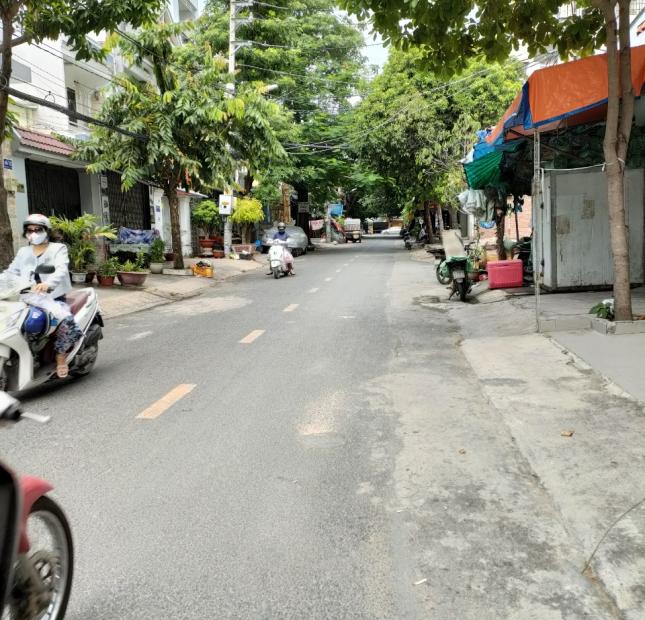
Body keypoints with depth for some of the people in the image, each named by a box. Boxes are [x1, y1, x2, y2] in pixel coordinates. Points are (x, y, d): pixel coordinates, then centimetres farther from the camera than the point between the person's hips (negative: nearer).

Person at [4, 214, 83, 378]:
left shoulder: (58, 248, 5)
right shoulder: (23, 252, 22)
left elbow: (61, 270, -15)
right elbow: (11, 272, 13)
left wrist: (47, 283, -36)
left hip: (54, 298, -5)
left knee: (66, 321, -33)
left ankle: (61, 355, -11)